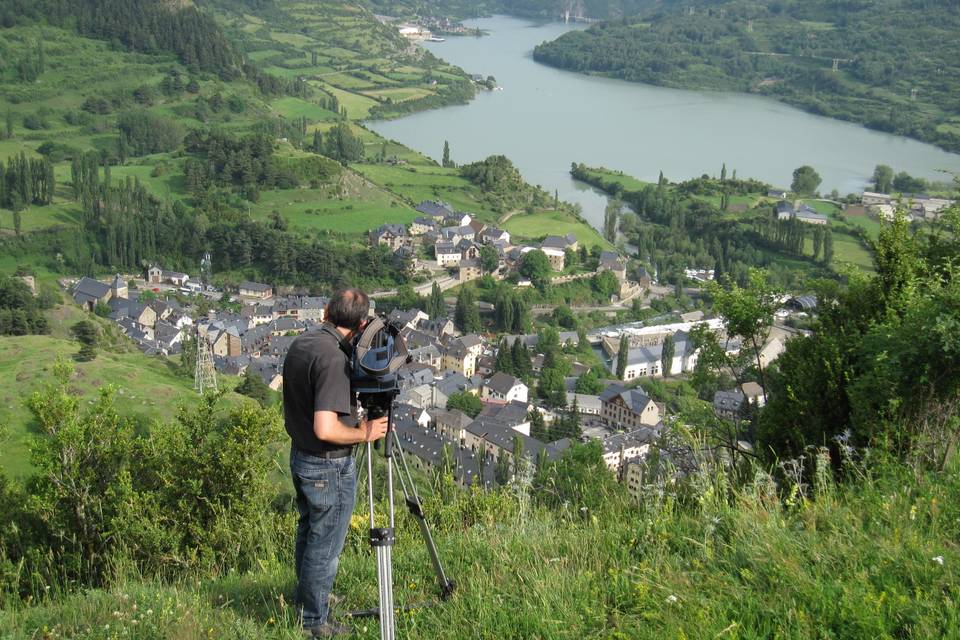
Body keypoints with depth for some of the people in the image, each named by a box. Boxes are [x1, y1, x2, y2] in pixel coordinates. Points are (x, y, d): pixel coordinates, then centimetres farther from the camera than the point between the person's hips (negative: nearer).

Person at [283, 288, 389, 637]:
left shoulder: (298, 345, 0)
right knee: (324, 546, 8)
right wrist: (363, 434, -17)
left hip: (300, 457, 9)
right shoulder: (334, 359, -28)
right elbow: (325, 429, -33)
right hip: (329, 467, -9)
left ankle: (306, 598, 46)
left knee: (308, 532, 27)